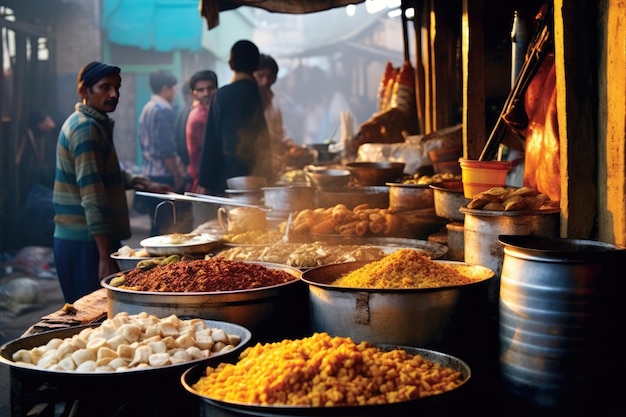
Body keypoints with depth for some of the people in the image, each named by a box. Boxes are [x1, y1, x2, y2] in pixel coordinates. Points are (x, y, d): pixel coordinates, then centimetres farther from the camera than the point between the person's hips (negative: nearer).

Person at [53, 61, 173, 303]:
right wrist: (106, 257, -25)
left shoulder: (97, 124, 15)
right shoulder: (85, 128, -16)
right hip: (85, 244, -10)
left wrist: (145, 184, 16)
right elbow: (92, 198, -22)